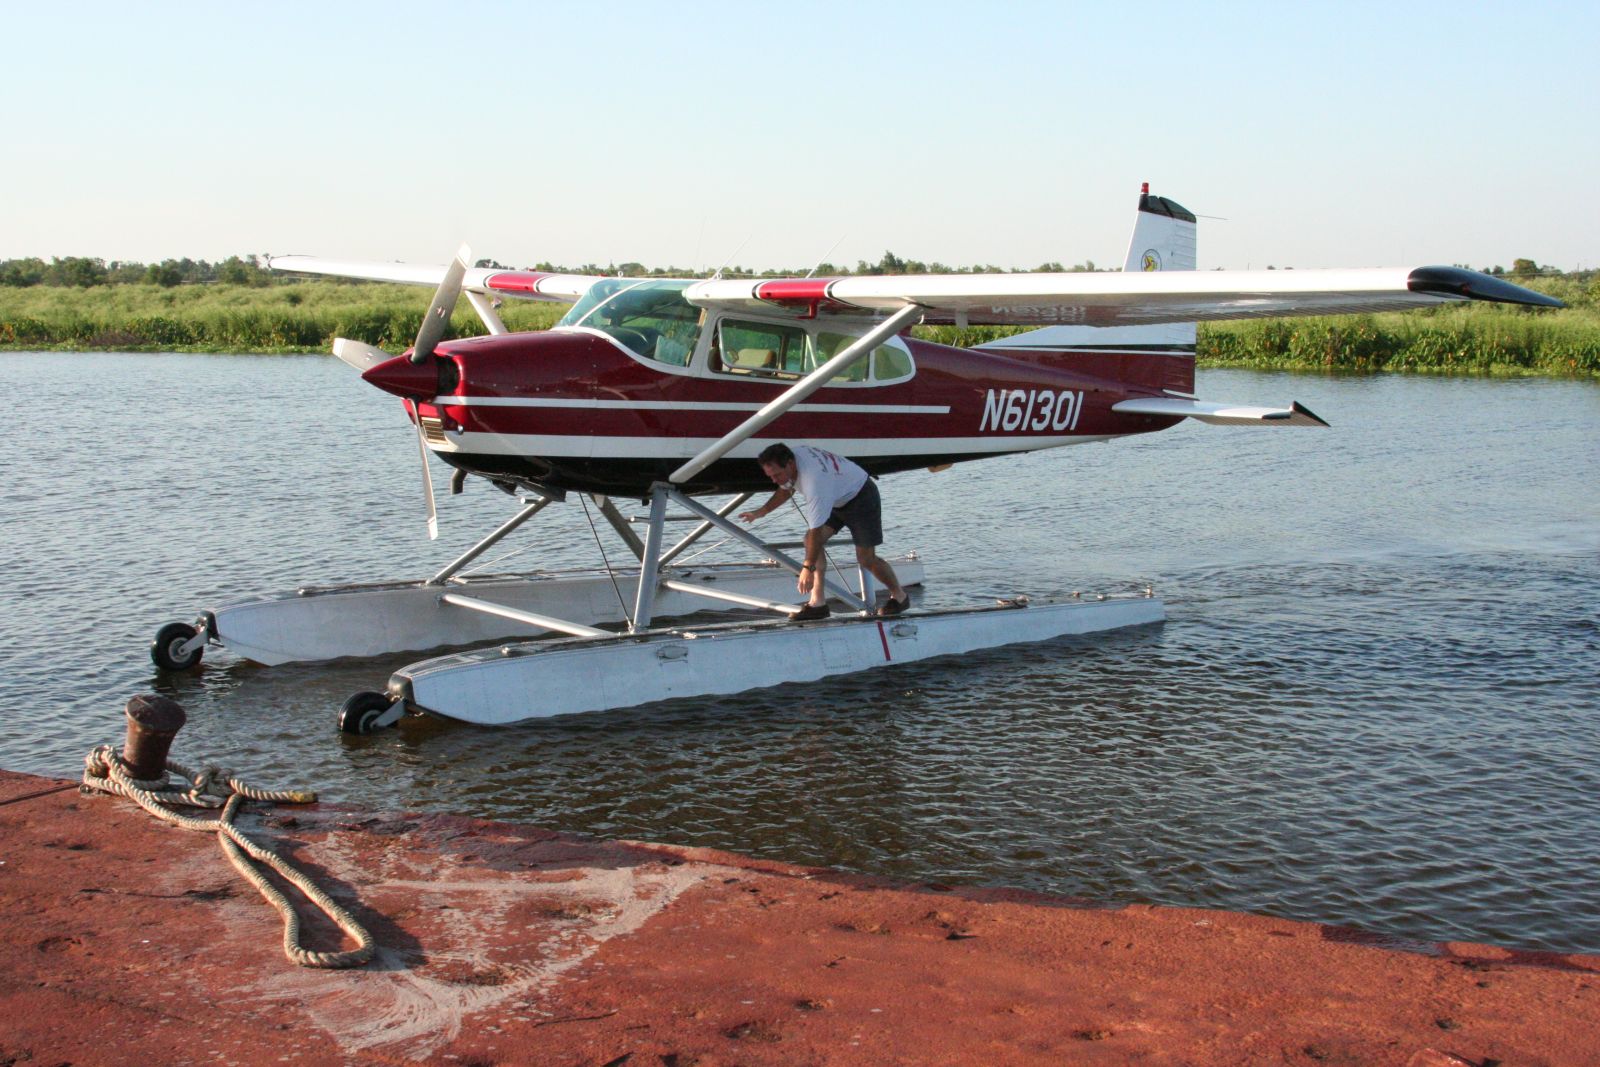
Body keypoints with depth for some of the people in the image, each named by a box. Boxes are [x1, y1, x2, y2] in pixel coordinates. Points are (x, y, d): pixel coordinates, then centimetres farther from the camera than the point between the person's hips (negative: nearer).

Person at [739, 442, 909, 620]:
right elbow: (786, 489, 8)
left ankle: (900, 597, 19)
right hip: (837, 500, 8)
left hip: (861, 497, -8)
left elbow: (816, 531, -37)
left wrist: (808, 568, -32)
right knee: (810, 540, -10)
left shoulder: (814, 482, -42)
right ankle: (818, 602, -12)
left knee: (866, 558, -6)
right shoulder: (794, 455, -16)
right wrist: (761, 512, 3)